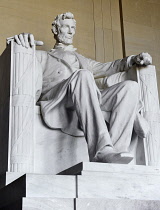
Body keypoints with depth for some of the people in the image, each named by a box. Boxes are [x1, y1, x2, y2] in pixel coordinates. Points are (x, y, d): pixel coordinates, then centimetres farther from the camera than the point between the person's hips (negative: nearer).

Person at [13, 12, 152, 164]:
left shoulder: (79, 59, 42)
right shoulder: (42, 57, 30)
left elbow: (105, 68, 36)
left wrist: (133, 60, 19)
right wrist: (22, 39, -11)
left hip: (87, 104, 4)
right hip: (54, 102, -4)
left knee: (130, 86, -20)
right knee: (83, 75, -36)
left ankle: (116, 149, -37)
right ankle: (101, 150, -48)